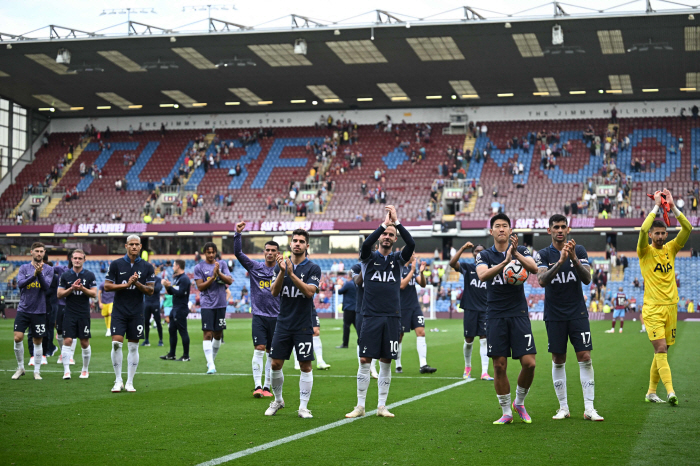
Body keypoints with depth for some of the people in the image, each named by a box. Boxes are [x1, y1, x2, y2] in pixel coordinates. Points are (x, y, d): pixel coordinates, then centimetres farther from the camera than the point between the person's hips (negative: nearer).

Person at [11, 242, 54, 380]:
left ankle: (37, 371, 15)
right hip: (23, 309, 1)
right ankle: (20, 368, 8)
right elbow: (20, 283, -9)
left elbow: (46, 286, -10)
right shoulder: (24, 268, 6)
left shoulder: (48, 269, 3)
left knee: (37, 341, 4)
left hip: (39, 311, 0)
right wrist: (34, 275, -21)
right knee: (18, 337, -9)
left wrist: (40, 274, -25)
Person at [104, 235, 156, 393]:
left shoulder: (147, 267, 4)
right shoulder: (116, 264, 1)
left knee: (133, 347, 3)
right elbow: (107, 286, -1)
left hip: (137, 313, 1)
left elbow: (151, 290, 3)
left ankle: (130, 382, 11)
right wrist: (126, 284, -12)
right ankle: (118, 381, 0)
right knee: (116, 343, -12)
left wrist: (137, 284, -15)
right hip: (119, 311, -1)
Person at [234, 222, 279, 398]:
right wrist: (238, 234, -15)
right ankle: (257, 386, -12)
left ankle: (267, 386, 14)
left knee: (272, 354, 6)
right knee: (259, 350, -11)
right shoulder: (255, 267, 5)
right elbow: (238, 253, -3)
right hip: (259, 315, -1)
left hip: (276, 317, 1)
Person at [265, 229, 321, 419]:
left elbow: (309, 291, -18)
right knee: (276, 364, 3)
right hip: (283, 323, 3)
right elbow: (274, 291, -3)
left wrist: (291, 273, -25)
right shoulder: (281, 266, 6)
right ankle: (278, 400, 23)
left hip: (303, 326, -3)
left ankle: (303, 407, 7)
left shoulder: (313, 268, -3)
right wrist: (282, 271, -19)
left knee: (306, 366, -2)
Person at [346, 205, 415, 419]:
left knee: (386, 362, 4)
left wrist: (397, 222, -18)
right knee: (364, 361, -3)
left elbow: (411, 244, -11)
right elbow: (366, 244, -19)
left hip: (392, 317, 2)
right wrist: (383, 224, -22)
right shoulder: (369, 258, 5)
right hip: (371, 316, -2)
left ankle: (381, 406, 12)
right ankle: (360, 406, 5)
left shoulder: (398, 259, 8)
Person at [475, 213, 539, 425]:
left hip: (519, 314, 0)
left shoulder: (521, 250, 5)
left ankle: (519, 402, 18)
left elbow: (534, 268, -14)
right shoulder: (484, 255, 4)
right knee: (499, 366, 0)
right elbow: (482, 275, -17)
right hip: (496, 317, 0)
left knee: (529, 363, -7)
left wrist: (515, 253, -29)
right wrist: (505, 262, -31)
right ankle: (506, 412, 13)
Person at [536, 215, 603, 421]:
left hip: (578, 313, 0)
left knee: (585, 358, -6)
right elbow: (542, 281, -16)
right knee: (558, 361, 4)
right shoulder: (543, 254, 0)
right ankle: (563, 407, 13)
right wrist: (560, 261, -28)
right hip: (554, 315, 0)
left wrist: (574, 259, -22)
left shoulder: (579, 251, 3)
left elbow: (587, 279, -7)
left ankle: (589, 408, -3)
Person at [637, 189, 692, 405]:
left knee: (661, 352, 8)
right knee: (661, 349, -14)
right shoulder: (645, 251, -1)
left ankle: (651, 392, 17)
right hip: (653, 308, -5)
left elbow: (687, 228, 0)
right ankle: (670, 392, -23)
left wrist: (672, 206, -6)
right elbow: (643, 230, -20)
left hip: (671, 306, 5)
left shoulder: (671, 249, 10)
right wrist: (656, 206, -14)